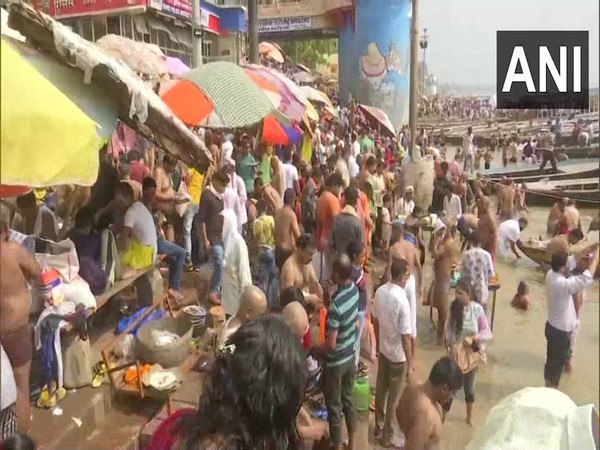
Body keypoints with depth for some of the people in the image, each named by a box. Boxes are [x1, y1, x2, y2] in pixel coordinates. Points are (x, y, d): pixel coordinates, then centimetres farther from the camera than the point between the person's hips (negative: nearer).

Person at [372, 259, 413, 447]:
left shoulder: (380, 291, -7)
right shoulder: (402, 301, -30)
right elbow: (405, 336, -24)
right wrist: (410, 363, -13)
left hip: (383, 349, 7)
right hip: (398, 355, -7)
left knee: (381, 389, 22)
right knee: (393, 397, 11)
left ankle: (378, 426, 40)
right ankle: (387, 436, 26)